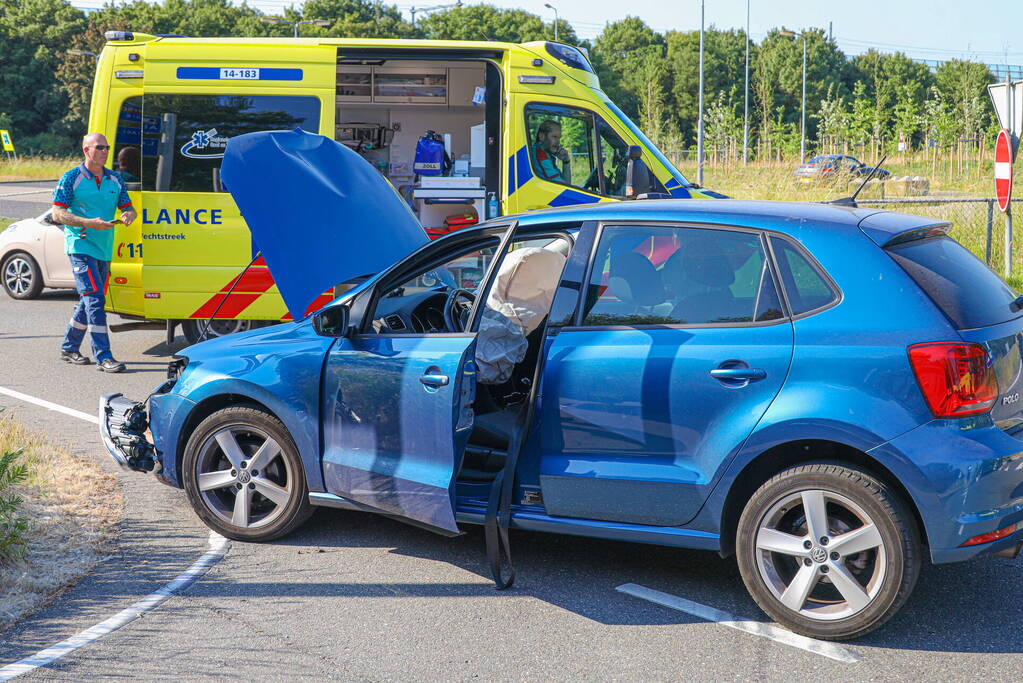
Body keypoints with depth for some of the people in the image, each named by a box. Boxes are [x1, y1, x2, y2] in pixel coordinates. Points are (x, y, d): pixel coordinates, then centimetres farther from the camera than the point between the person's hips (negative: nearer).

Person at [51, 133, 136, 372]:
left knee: (89, 300, 15)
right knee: (95, 299, -15)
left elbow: (127, 207, 17)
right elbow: (58, 213, -9)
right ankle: (103, 356, -15)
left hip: (104, 249, 7)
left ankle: (69, 348, 30)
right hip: (81, 247, -7)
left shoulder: (115, 179, 11)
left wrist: (128, 215, -9)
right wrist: (89, 223, -22)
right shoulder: (71, 178, -5)